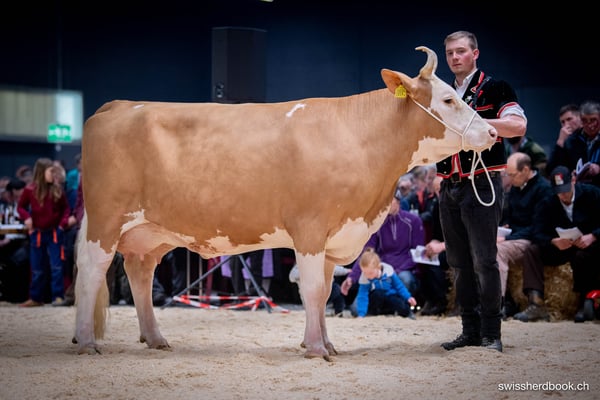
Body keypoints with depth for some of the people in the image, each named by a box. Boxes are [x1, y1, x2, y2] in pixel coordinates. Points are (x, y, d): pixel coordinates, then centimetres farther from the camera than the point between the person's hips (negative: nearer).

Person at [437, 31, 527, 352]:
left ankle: (491, 334, -2)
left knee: (483, 261, -7)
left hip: (481, 184, -7)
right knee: (459, 263, 9)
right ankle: (470, 331, 16)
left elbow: (518, 125, -16)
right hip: (449, 187, 7)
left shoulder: (493, 88, -2)